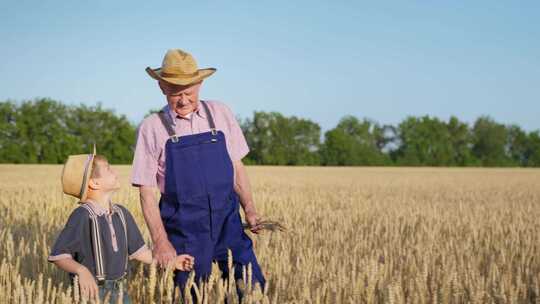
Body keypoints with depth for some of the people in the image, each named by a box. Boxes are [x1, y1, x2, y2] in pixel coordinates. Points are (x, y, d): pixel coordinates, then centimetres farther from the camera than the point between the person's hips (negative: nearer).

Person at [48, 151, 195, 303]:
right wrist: (81, 271, -33)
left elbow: (136, 250, 15)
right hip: (92, 291, -6)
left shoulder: (121, 213, 6)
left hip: (120, 290, 6)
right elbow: (58, 255, -17)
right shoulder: (83, 216, -15)